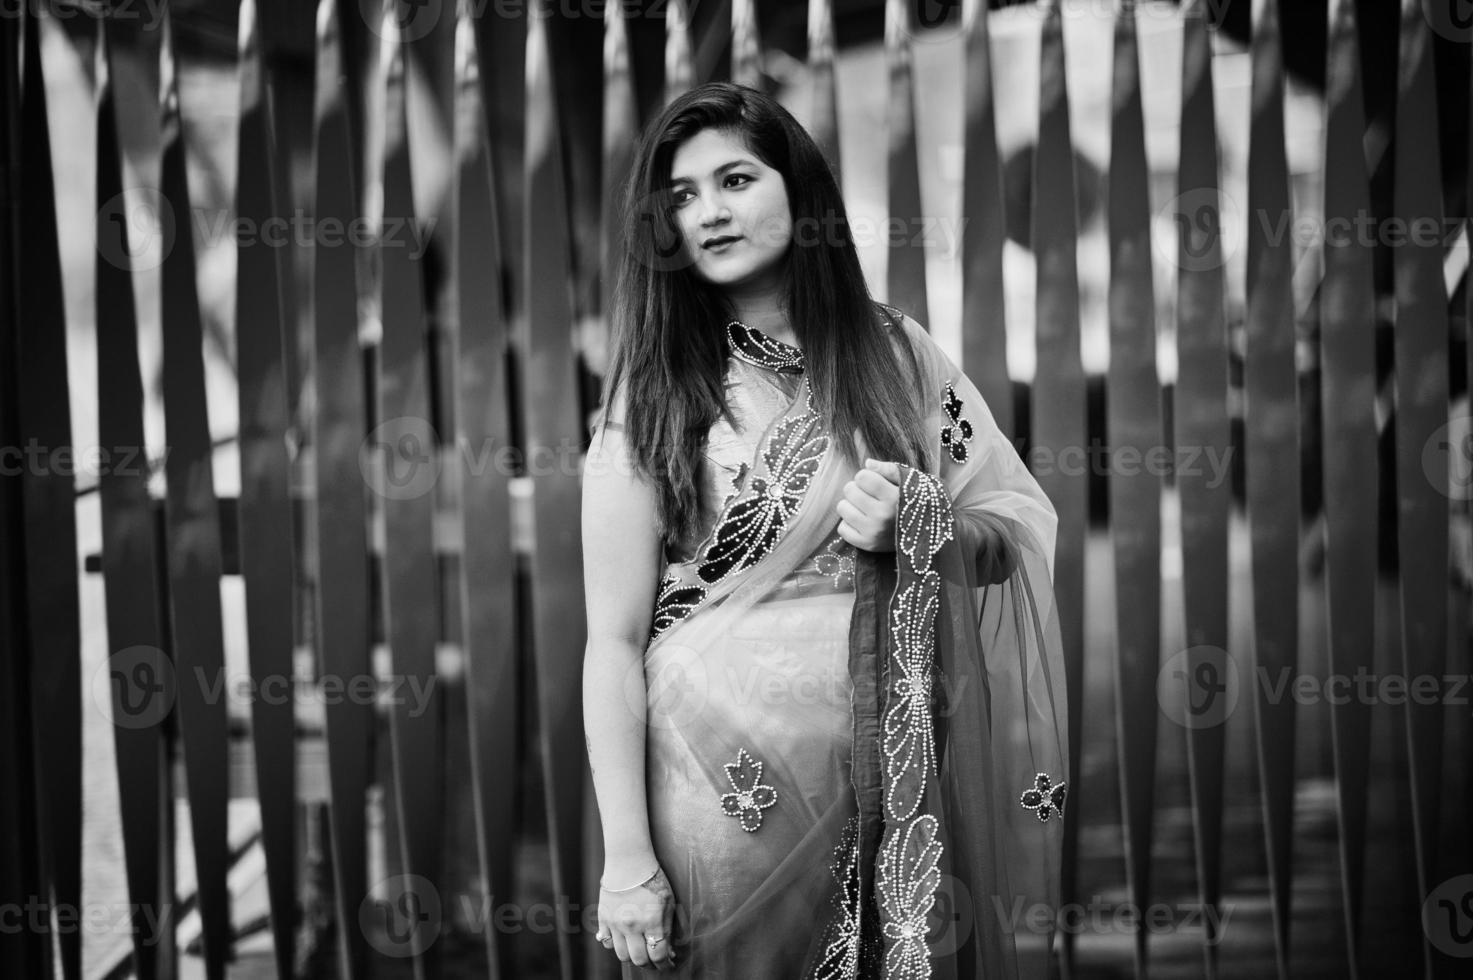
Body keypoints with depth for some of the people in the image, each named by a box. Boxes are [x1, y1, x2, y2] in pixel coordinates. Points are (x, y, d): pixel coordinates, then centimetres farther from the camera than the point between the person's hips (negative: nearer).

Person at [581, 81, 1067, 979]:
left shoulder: (896, 353, 3)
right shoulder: (651, 400, -4)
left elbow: (1025, 523, 7)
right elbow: (616, 641, -8)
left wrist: (917, 529, -15)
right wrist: (627, 860, -13)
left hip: (897, 764, 2)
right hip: (729, 782, -2)